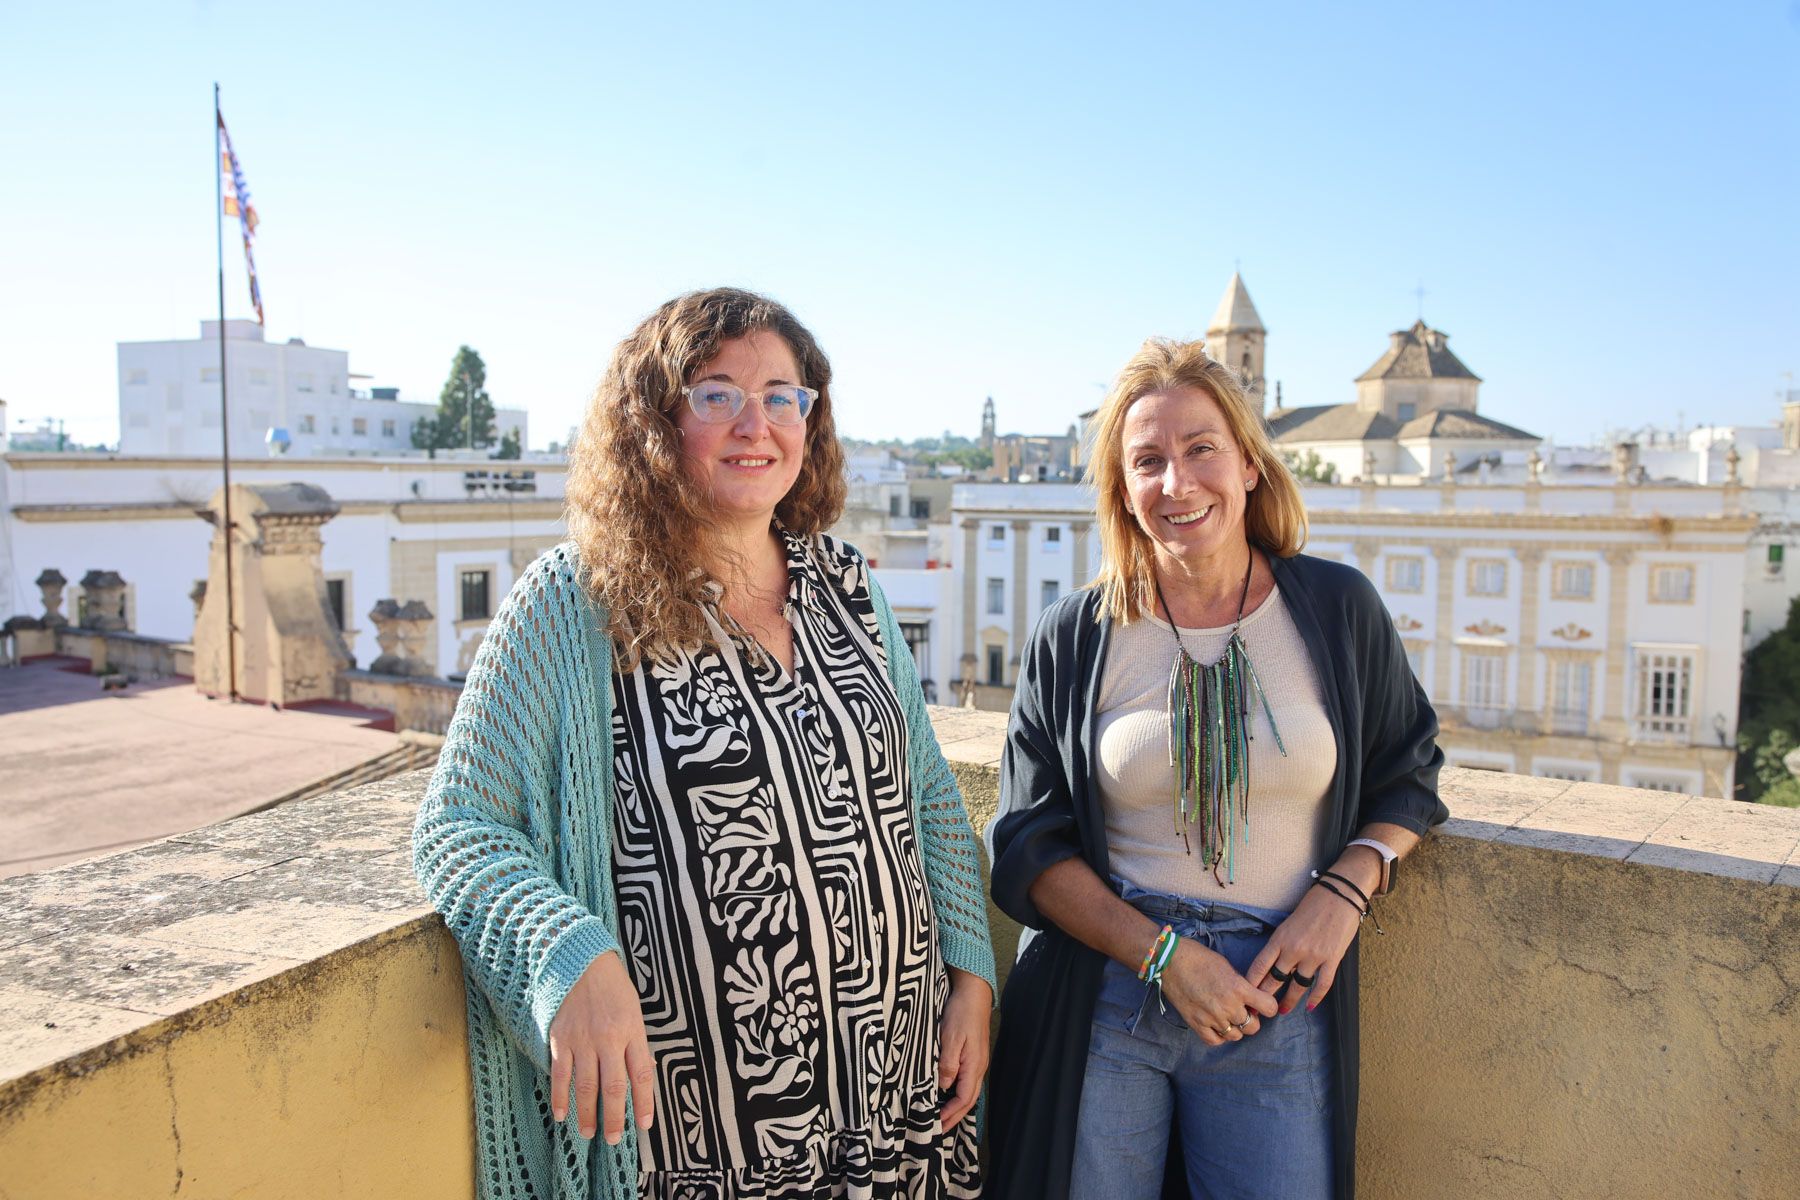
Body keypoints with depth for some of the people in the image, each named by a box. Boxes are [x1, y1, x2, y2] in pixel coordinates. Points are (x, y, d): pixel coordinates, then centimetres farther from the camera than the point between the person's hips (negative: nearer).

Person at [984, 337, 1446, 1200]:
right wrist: (1163, 953, -12)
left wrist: (1344, 891, -6)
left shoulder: (1339, 610, 0)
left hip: (1276, 1004, 1)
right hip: (1103, 993, 0)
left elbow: (1408, 775, 12)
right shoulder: (1074, 637, -2)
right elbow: (1029, 846, -1)